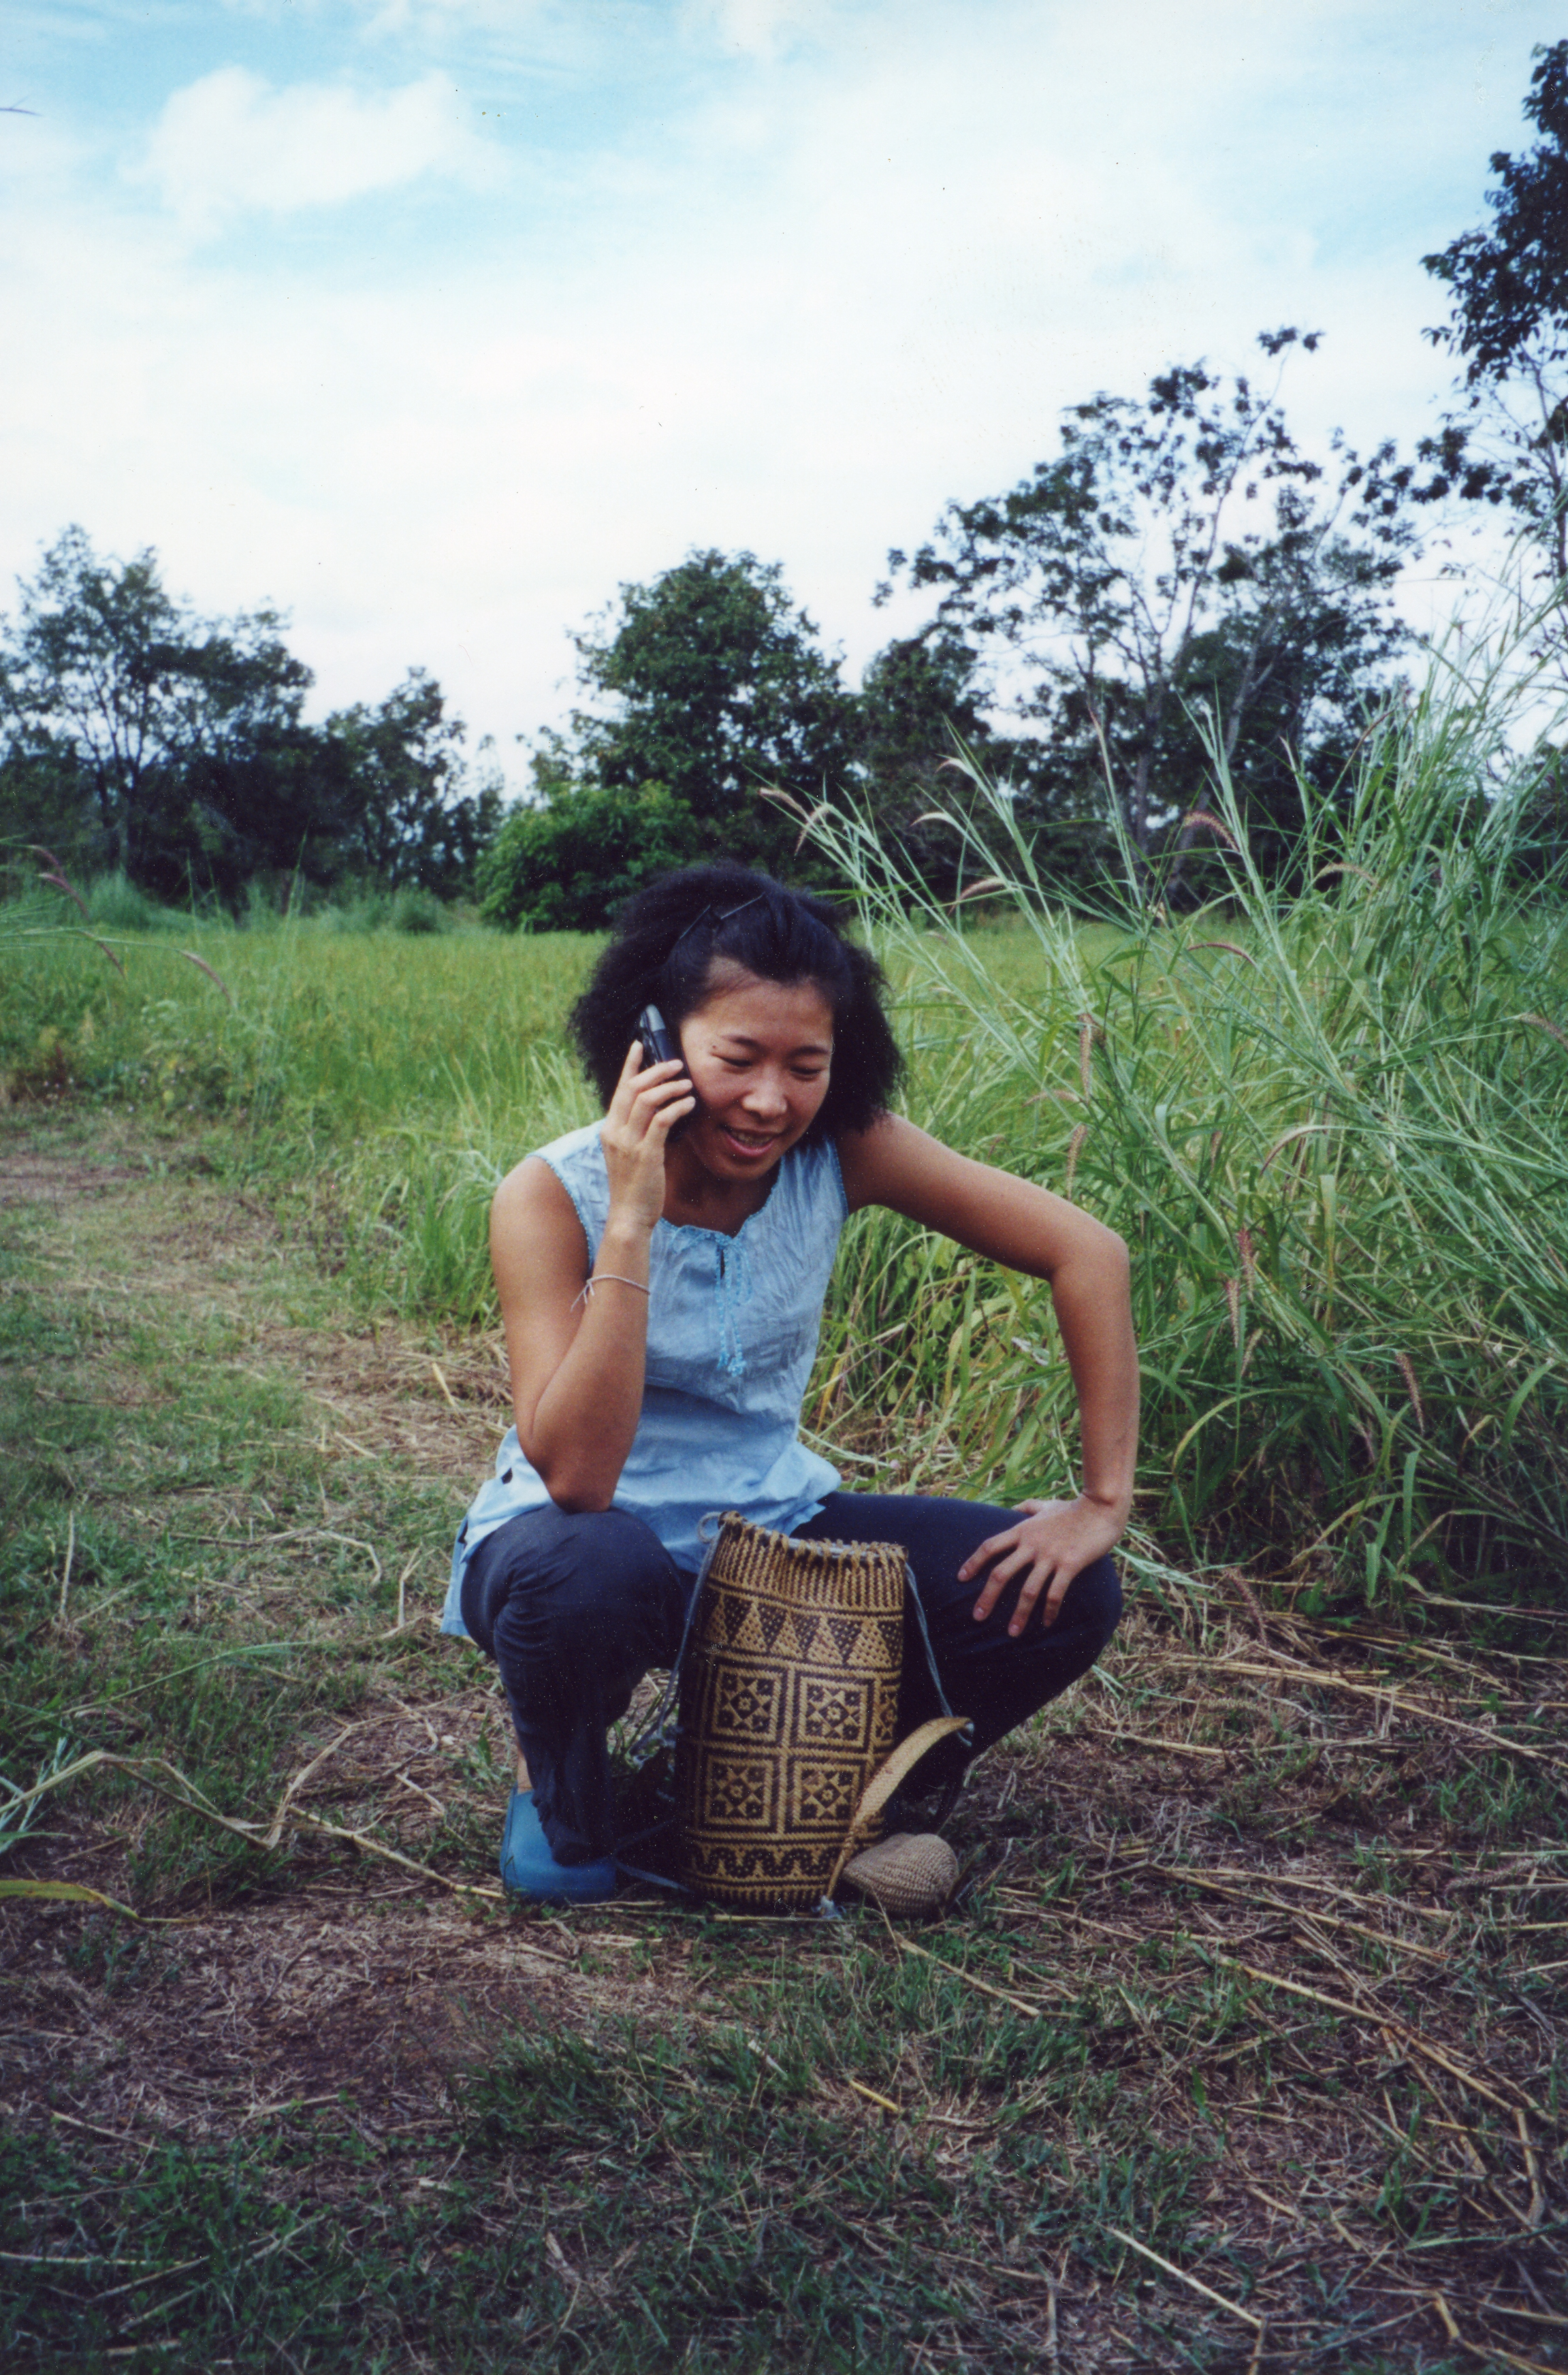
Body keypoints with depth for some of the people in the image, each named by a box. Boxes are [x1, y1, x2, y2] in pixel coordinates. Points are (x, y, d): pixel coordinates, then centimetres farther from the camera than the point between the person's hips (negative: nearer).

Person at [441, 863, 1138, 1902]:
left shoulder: (844, 1153, -14)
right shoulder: (552, 1196, -23)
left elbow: (1087, 1250, -12)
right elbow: (575, 1474, -33)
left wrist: (1106, 1501, -16)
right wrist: (631, 1222, -38)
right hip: (583, 1536, -3)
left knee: (1066, 1596, -13)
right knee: (589, 1573, -41)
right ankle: (562, 1793, -3)